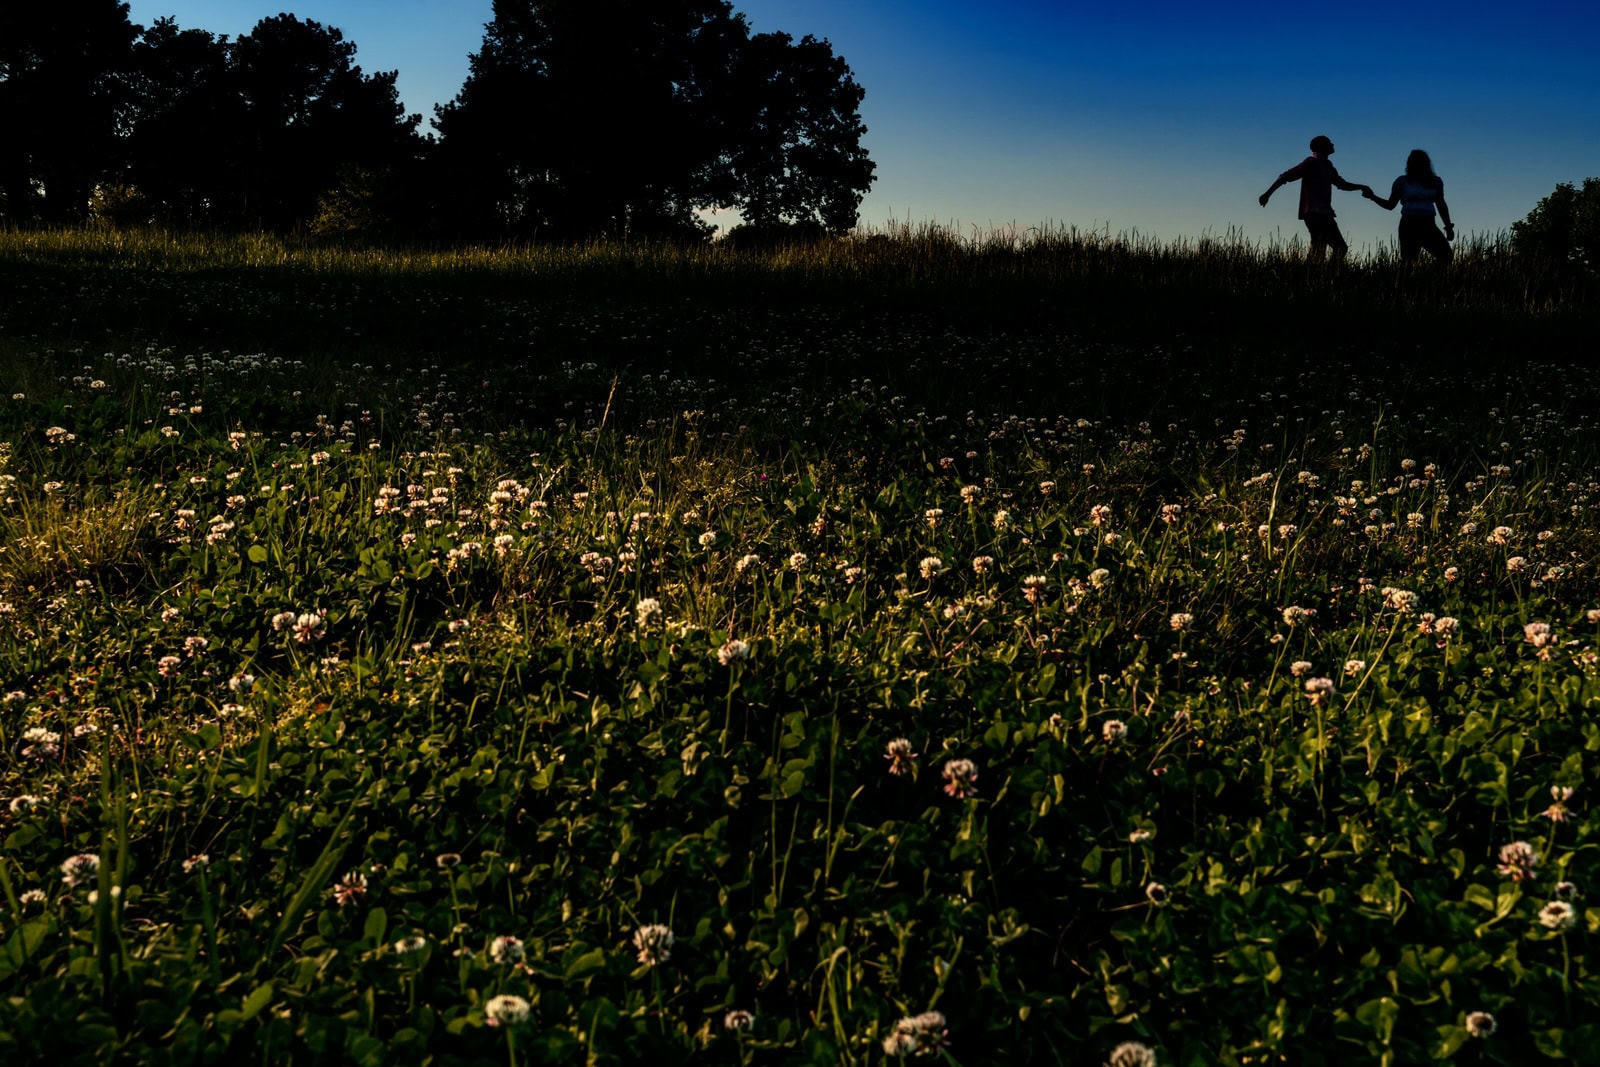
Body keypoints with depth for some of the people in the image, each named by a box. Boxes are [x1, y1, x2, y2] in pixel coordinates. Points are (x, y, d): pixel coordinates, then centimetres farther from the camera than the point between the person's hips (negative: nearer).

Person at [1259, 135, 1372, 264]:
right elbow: (1286, 176, -12)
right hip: (1313, 213, -10)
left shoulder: (1327, 166, 21)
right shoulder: (1311, 163, -5)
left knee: (1340, 247, 7)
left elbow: (1342, 184, 32)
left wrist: (1361, 187, 18)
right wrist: (1268, 194, -20)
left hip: (1324, 214, 10)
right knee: (1319, 249, -18)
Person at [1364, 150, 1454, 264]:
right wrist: (1372, 197, -7)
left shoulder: (1435, 181, 10)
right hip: (1409, 225, -2)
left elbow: (1441, 205, 17)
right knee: (1408, 261, -11)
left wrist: (1448, 226, 11)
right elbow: (1390, 205, 7)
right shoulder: (1402, 181, 3)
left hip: (1428, 225, 2)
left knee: (1447, 255, -13)